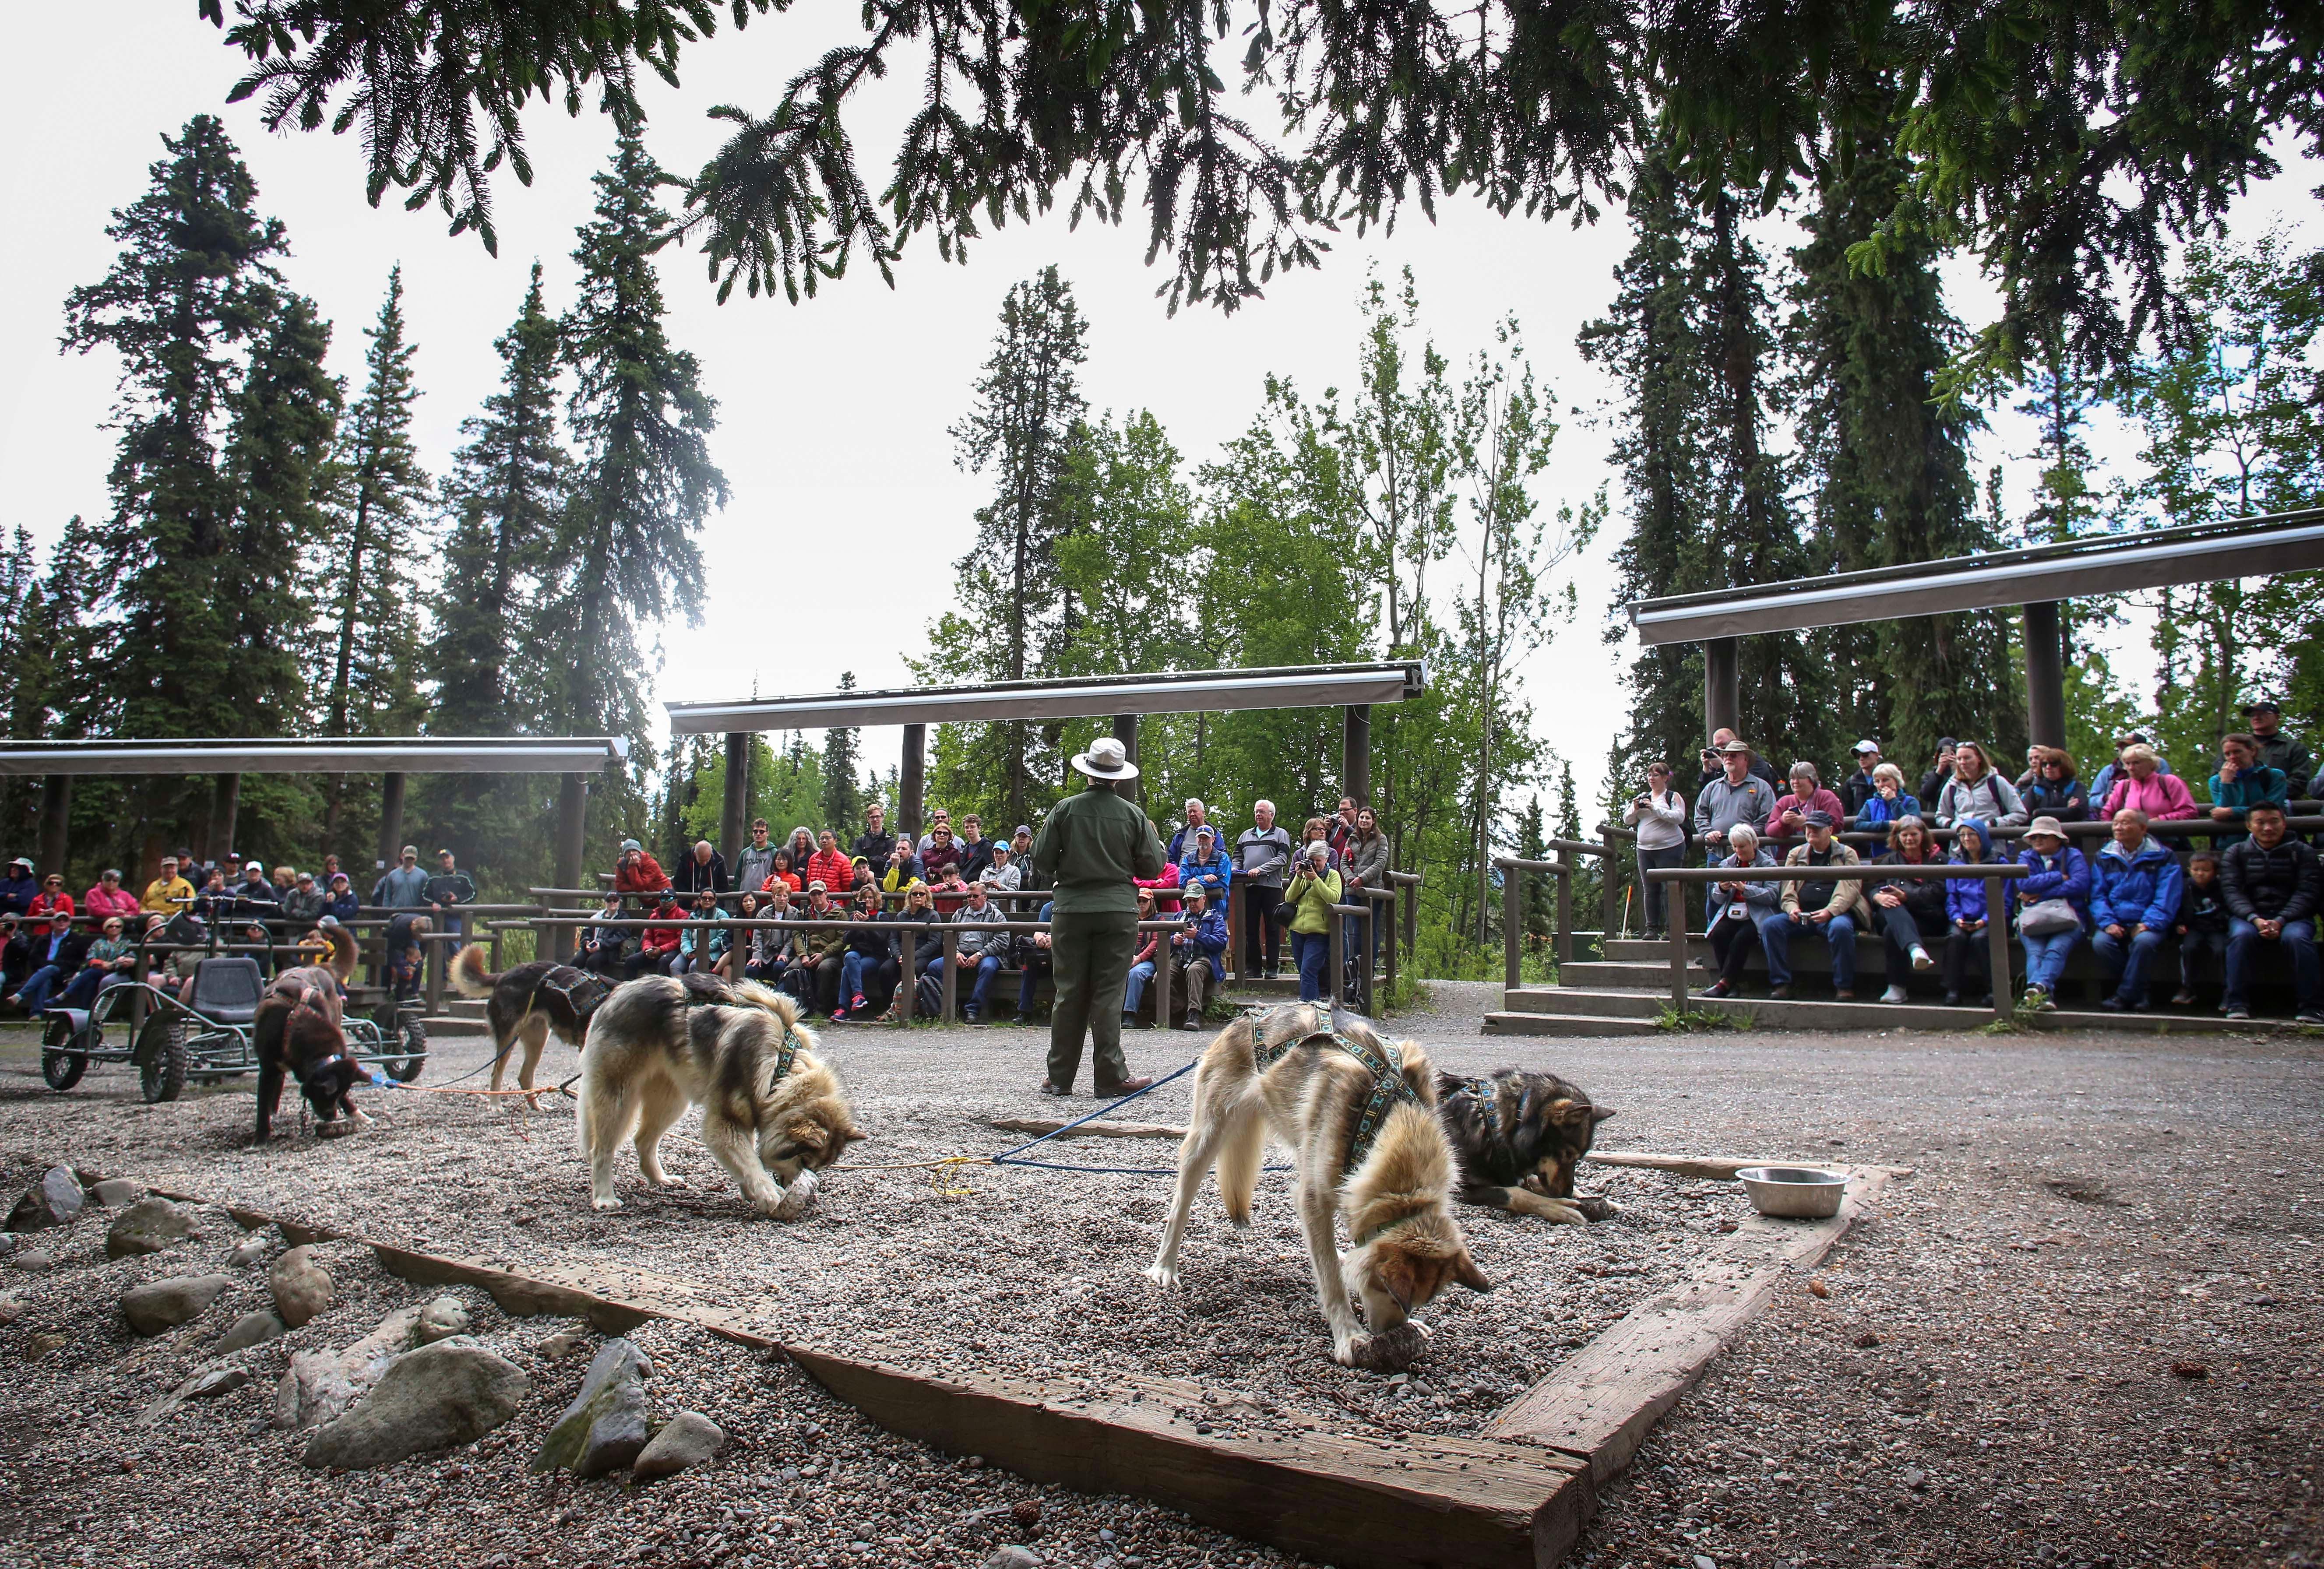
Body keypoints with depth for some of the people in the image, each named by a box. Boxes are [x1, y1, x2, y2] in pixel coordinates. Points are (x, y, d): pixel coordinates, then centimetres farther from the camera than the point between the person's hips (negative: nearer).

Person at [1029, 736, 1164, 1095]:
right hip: (1118, 910, 0)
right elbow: (1153, 866, 1)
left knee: (1069, 993, 7)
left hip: (1071, 908, 1)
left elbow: (1041, 859, -2)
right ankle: (1110, 1076, 2)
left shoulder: (1066, 809, -3)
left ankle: (1060, 1078, 12)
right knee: (1108, 994, 2)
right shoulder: (1133, 814, -2)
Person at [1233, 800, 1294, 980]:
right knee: (1251, 928, 4)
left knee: (1272, 928, -2)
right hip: (1249, 887, 4)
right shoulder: (1245, 835, 21)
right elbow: (1237, 858, 22)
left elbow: (1282, 859, -6)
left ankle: (1272, 967, 1)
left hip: (1271, 886, -4)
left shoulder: (1281, 835, 7)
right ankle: (1253, 966, 10)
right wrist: (1236, 872, 0)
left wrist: (1260, 869, -16)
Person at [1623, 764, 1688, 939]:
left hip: (1669, 848, -5)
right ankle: (1652, 928, 10)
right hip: (1645, 850, 5)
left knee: (1669, 889, -6)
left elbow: (1679, 817, -16)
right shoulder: (1642, 797, 16)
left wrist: (1654, 808, -20)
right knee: (1650, 890, 6)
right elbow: (1627, 821, 14)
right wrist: (1635, 809, -6)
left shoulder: (1674, 797, 1)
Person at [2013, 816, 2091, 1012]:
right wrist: (2060, 878, -2)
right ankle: (2045, 995, -50)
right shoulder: (2026, 857, 18)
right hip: (2032, 920, 2)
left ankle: (2037, 988, -55)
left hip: (2067, 919, -2)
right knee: (2035, 952, -28)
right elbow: (2024, 883, -3)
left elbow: (2080, 885, -9)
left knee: (2056, 949, -31)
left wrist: (2041, 894, -7)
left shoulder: (2074, 856, 11)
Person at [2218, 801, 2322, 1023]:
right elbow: (2232, 892, -1)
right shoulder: (2235, 853, 12)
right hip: (2249, 915, 0)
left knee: (2297, 937, -34)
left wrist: (2281, 921, -19)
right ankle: (2237, 1003, -28)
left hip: (2292, 916, 0)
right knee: (2241, 935, -33)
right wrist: (2255, 919, -20)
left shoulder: (2302, 853, 10)